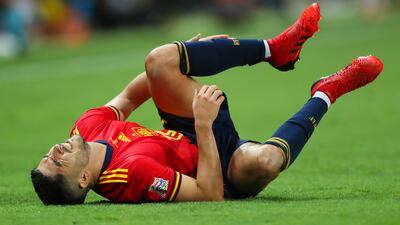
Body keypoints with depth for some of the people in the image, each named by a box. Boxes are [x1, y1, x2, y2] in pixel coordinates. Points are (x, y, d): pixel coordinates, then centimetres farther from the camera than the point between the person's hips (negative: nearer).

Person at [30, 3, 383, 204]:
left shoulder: (87, 128, -17)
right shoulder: (134, 171, -41)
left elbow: (128, 99, 4)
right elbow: (211, 196, -35)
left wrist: (184, 57, 0)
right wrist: (204, 124, -39)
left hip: (189, 136, 8)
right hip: (219, 165, -8)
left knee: (159, 60, -9)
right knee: (261, 160, -42)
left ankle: (274, 48, 4)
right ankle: (325, 95, -9)